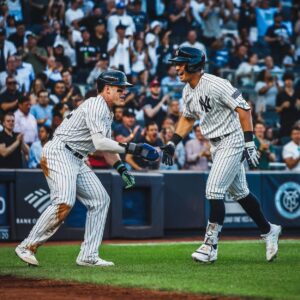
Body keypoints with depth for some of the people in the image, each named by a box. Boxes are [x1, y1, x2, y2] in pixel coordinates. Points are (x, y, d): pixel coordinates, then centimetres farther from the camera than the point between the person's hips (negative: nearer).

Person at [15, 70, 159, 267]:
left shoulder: (107, 112, 18)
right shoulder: (96, 106, -15)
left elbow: (107, 145, 23)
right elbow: (99, 143, -27)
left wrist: (122, 168, 10)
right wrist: (132, 149, -31)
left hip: (77, 161, 11)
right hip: (59, 153, -11)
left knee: (100, 199, 6)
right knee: (64, 202, -25)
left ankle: (88, 256, 6)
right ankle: (28, 246, -15)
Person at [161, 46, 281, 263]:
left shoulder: (215, 85, -21)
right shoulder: (188, 91, 6)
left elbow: (244, 109, -21)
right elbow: (188, 118, 21)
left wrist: (249, 143, -23)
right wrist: (173, 143, 11)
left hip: (232, 141, -9)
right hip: (216, 145, 9)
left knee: (214, 191, -13)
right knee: (240, 192, 16)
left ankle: (210, 246, -8)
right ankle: (268, 231, 31)